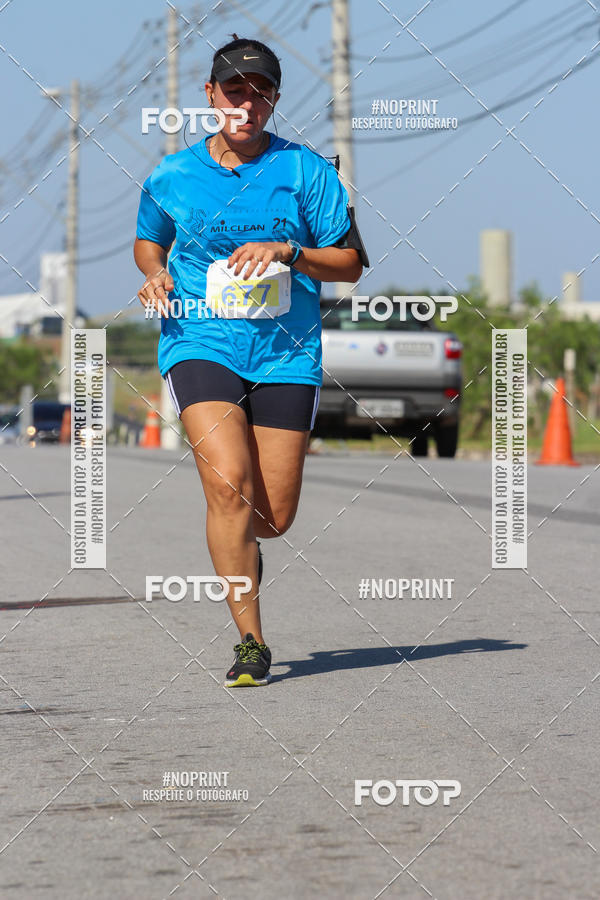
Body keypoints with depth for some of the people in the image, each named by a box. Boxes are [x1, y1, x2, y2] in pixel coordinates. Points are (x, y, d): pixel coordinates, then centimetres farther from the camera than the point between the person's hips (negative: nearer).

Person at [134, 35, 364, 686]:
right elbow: (148, 241, 24)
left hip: (286, 352, 1)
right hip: (200, 343, -1)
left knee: (275, 517, 2)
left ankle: (234, 546, 42)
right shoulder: (172, 177, 5)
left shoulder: (306, 170, 1)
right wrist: (156, 273, 1)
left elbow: (350, 264, 3)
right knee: (229, 482, -23)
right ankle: (251, 642, -15)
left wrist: (287, 252, -14)